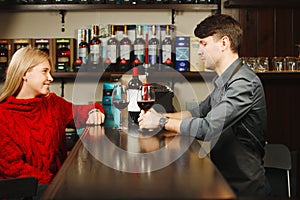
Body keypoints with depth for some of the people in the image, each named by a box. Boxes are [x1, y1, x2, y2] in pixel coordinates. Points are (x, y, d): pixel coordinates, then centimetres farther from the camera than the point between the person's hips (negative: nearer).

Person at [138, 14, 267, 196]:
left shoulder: (245, 83, -22)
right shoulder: (223, 81, 11)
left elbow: (206, 128, -28)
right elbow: (200, 111, 21)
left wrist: (163, 122, -14)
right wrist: (162, 116, 5)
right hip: (222, 177, 8)